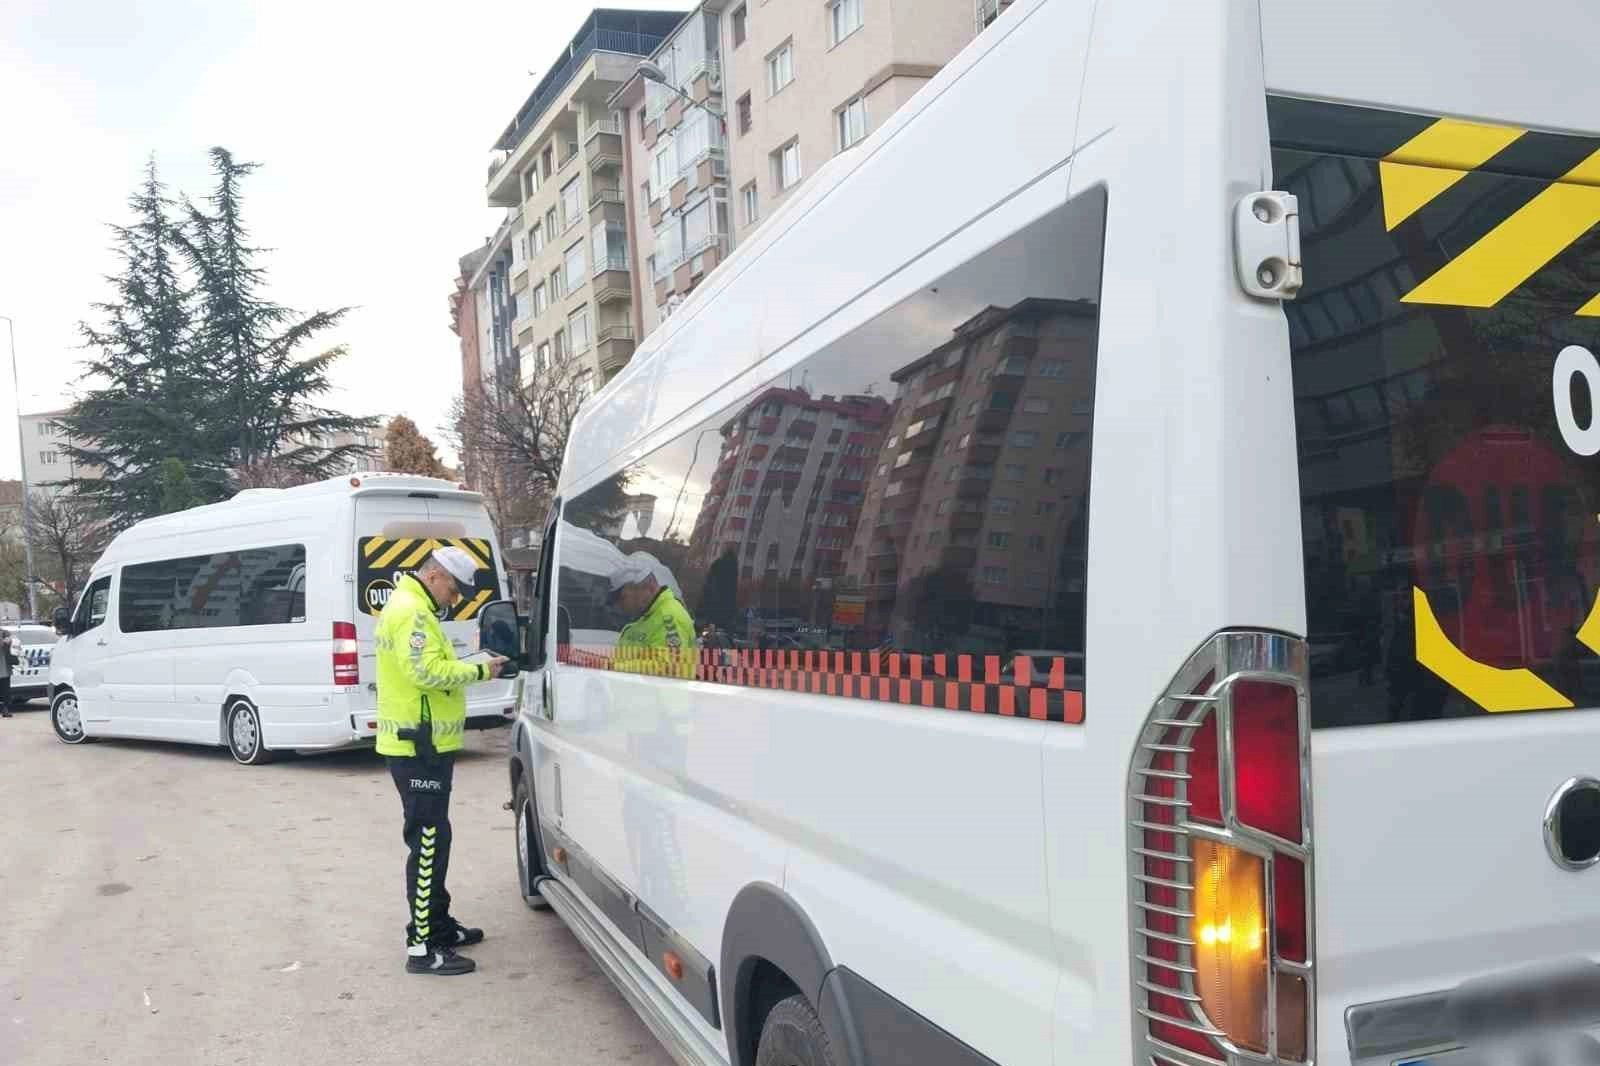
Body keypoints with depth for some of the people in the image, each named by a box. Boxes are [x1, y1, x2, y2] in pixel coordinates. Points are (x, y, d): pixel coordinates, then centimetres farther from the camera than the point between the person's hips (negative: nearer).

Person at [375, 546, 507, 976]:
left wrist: (470, 669, 6)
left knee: (431, 839, 18)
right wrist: (479, 671, -16)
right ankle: (423, 947, -4)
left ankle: (438, 925, 29)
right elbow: (427, 671, -25)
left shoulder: (412, 608, 19)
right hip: (419, 747, -11)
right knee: (429, 843, -8)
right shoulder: (411, 611, -16)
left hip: (423, 745, 11)